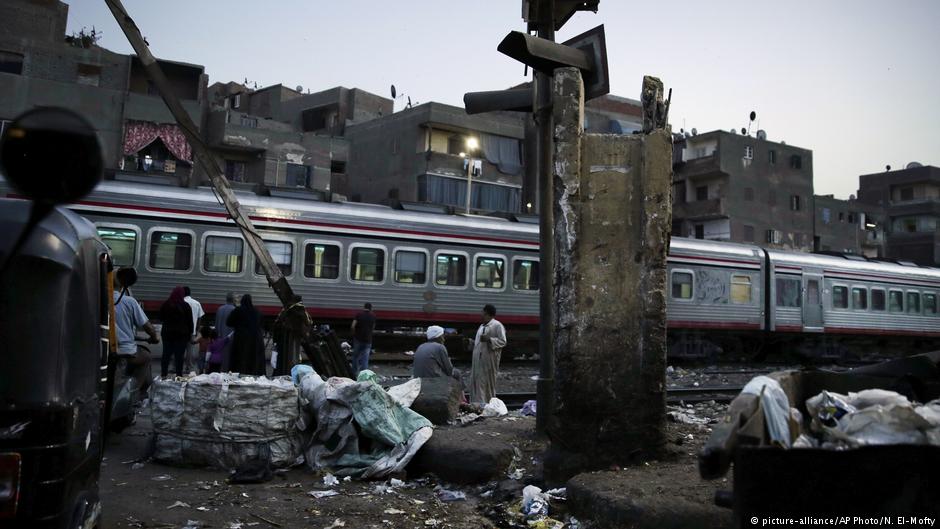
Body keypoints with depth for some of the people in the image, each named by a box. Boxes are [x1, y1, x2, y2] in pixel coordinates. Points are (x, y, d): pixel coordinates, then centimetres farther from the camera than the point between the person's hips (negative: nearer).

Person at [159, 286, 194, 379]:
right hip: (181, 333, -3)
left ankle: (163, 374, 12)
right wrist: (190, 332, 5)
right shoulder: (185, 306, -7)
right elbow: (190, 321, -4)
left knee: (166, 354, 10)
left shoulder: (166, 304, 2)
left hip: (167, 332, 3)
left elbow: (161, 318, 13)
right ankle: (179, 374, 1)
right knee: (179, 355, -1)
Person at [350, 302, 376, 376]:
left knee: (355, 356, 15)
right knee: (365, 359, 1)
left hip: (358, 338, 0)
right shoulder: (373, 315, 3)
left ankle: (355, 373, 22)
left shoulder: (359, 314, -4)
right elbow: (373, 327, 11)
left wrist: (355, 333, 7)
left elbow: (353, 326, -9)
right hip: (368, 340, 1)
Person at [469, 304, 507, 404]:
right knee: (476, 381, 6)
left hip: (489, 360, -8)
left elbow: (503, 341, -14)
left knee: (487, 383, -3)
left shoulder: (497, 326, -8)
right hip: (478, 359, 8)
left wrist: (489, 339, -23)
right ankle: (476, 404, 11)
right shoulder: (482, 326, 19)